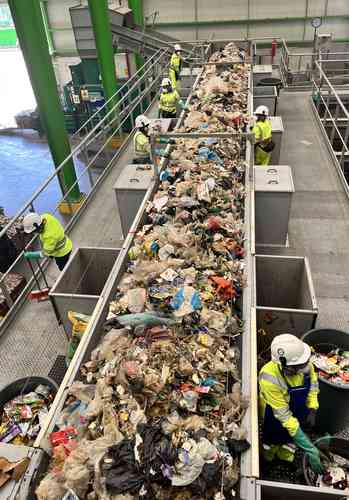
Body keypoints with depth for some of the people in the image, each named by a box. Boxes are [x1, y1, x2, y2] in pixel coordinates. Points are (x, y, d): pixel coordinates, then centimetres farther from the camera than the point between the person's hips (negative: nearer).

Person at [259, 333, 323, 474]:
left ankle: (285, 458, 60)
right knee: (273, 439, 26)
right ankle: (268, 461, 59)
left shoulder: (304, 363, -31)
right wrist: (310, 449, -31)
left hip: (299, 410, 4)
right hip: (275, 416, -3)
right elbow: (284, 416, -34)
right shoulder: (270, 379, -43)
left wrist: (312, 409, -14)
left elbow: (313, 380, -7)